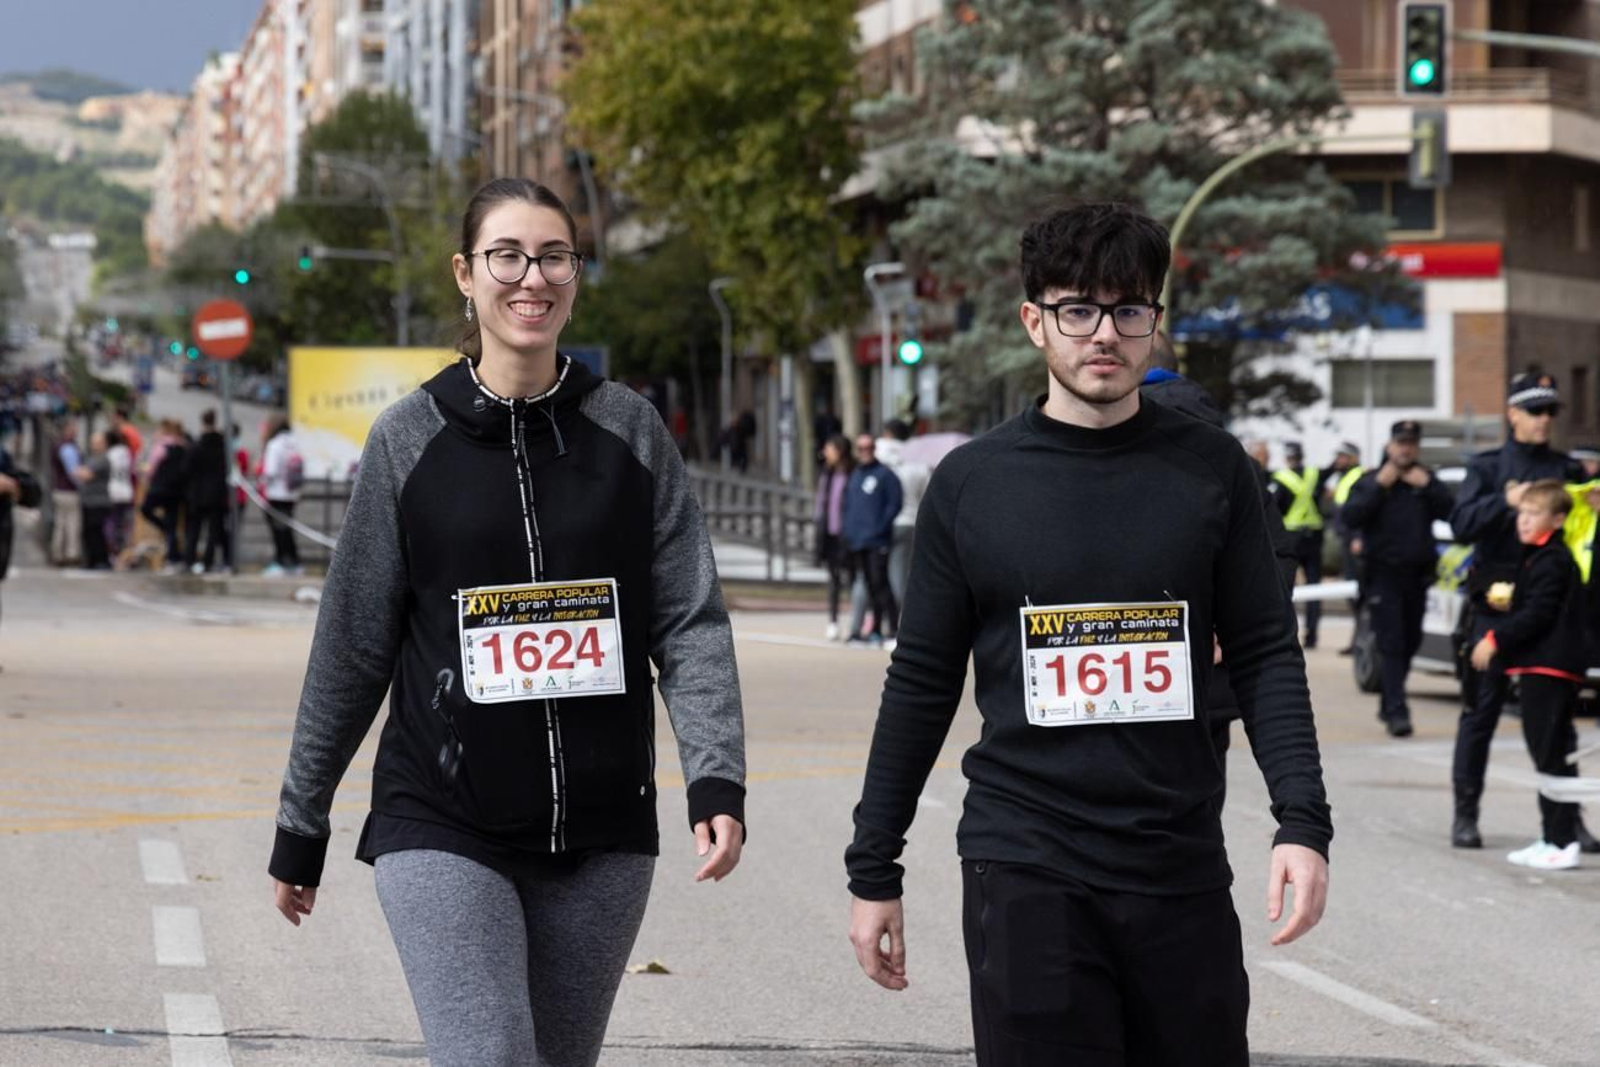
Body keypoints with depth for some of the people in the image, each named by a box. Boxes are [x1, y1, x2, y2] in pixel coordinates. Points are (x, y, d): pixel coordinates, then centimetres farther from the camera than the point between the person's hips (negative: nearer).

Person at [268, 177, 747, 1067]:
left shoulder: (629, 428, 4)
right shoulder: (411, 440, 1)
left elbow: (692, 619, 0)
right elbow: (352, 646, 5)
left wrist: (717, 780, -14)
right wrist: (301, 826, 8)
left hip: (603, 833, 2)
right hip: (444, 832, -2)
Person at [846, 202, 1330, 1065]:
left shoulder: (1211, 470, 3)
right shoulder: (971, 483, 3)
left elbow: (1264, 655, 3)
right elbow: (923, 683, 7)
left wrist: (1302, 821, -10)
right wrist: (873, 869, 7)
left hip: (1182, 867, 1)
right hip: (1024, 869, -1)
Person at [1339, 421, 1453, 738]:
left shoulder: (1427, 481, 12)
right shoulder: (1370, 481, 4)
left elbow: (1451, 511, -2)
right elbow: (1348, 518, -11)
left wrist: (1427, 486, -12)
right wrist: (1379, 487, -14)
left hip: (1417, 575, 4)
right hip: (1383, 576, -4)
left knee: (1409, 643, 12)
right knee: (1391, 644, -11)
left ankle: (1389, 704, 27)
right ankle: (1397, 711, -17)